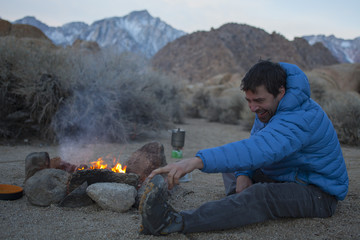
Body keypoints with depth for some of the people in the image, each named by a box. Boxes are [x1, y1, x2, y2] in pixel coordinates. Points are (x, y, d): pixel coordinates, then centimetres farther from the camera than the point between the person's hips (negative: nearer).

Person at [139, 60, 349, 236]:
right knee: (231, 163, 9)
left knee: (262, 195, -38)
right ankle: (241, 202, -22)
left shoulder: (302, 118, -30)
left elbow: (259, 149, -46)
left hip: (318, 193, -9)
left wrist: (197, 161, -57)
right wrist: (242, 175, -15)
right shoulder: (270, 108, 1)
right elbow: (252, 143, 8)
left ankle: (175, 222, -50)